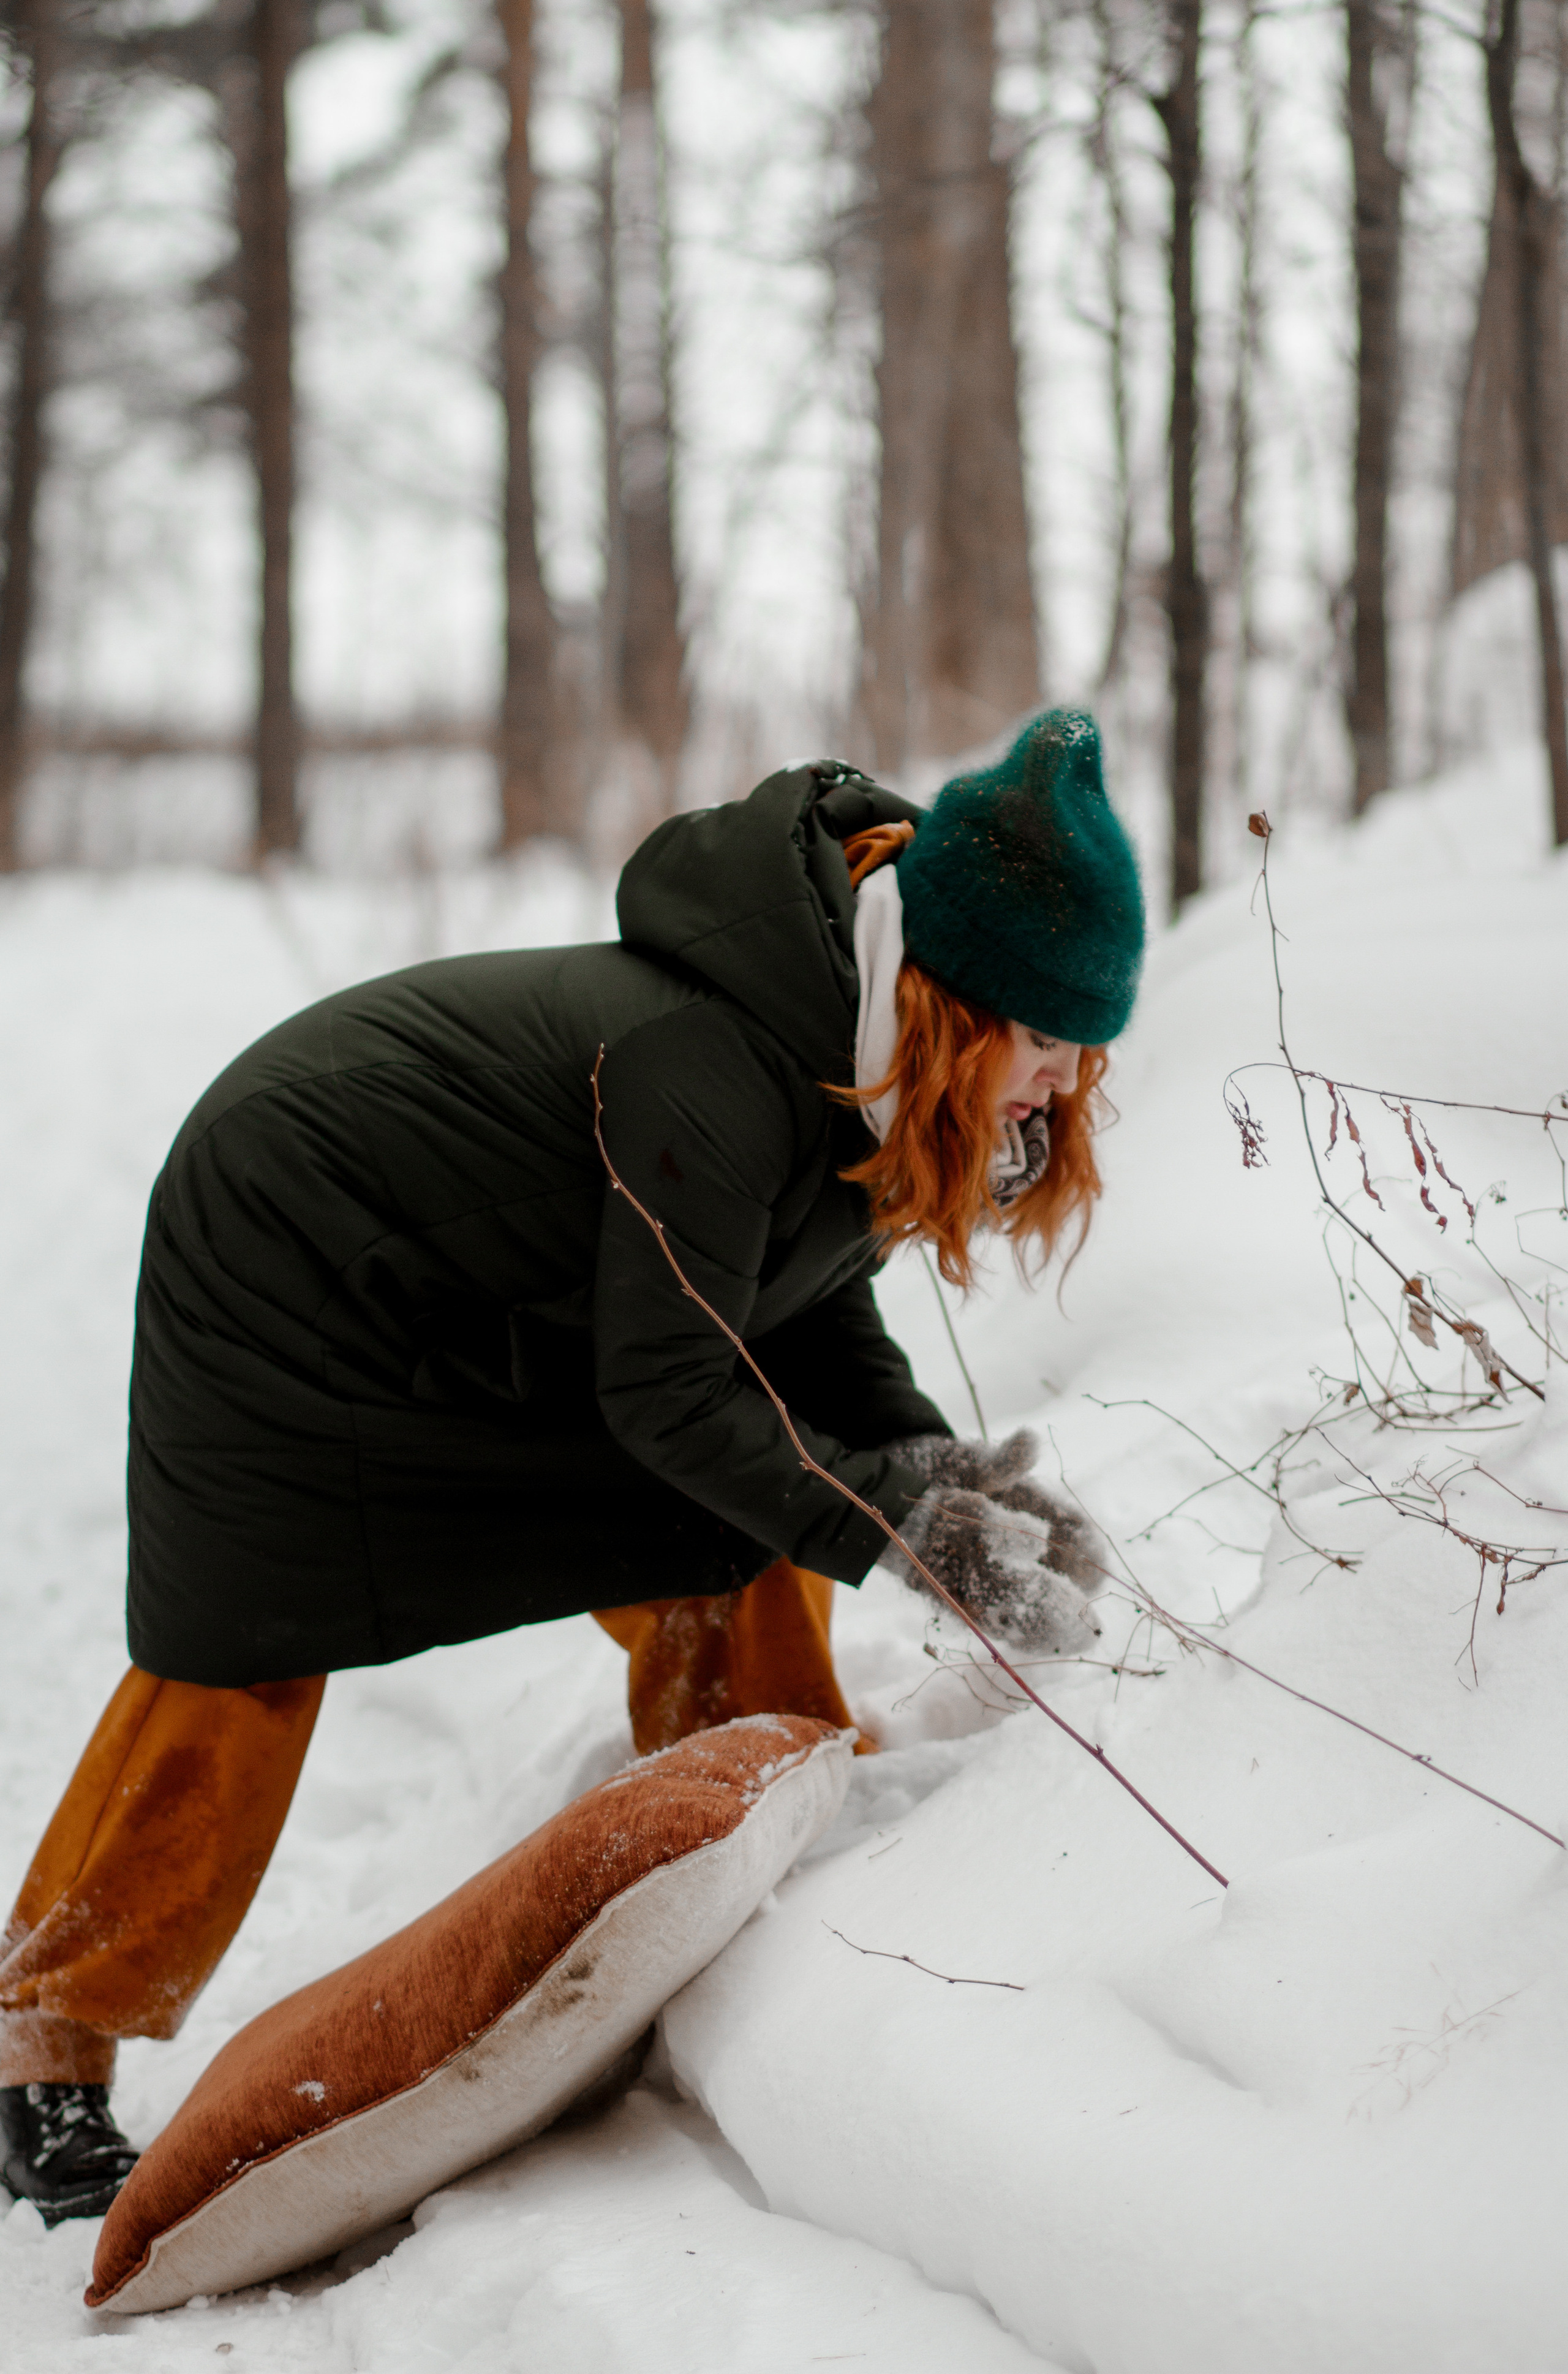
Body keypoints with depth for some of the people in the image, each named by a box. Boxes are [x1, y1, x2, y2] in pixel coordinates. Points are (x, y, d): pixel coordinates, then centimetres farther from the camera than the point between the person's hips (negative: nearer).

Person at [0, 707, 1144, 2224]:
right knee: (242, 1655, -4)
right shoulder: (708, 1070, -39)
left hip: (510, 1293, 8)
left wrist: (927, 1466, -19)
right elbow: (668, 1392, -32)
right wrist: (893, 1529, -31)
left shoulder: (865, 1061, -11)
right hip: (284, 1265, -8)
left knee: (730, 1552, 0)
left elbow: (818, 1328, -2)